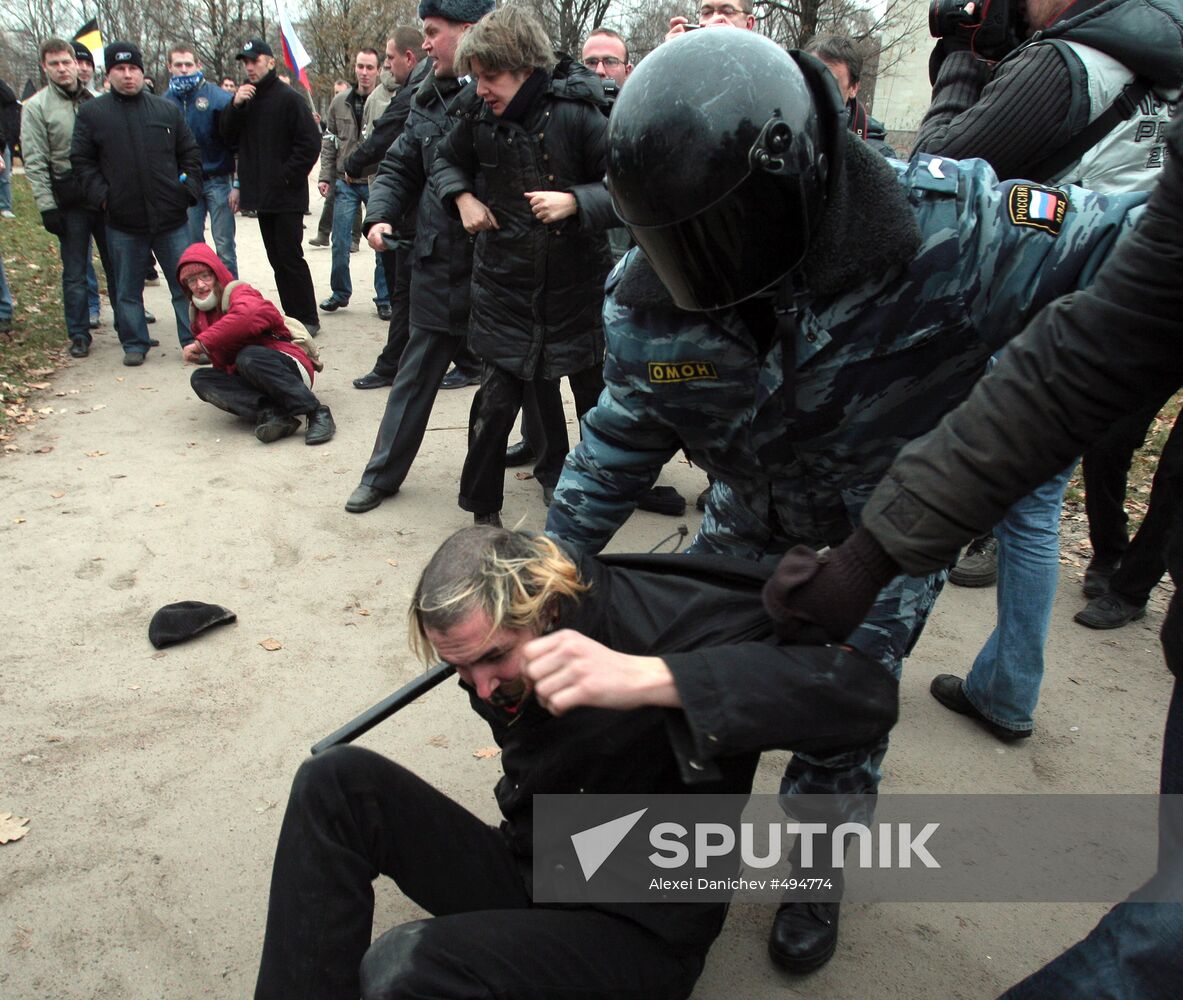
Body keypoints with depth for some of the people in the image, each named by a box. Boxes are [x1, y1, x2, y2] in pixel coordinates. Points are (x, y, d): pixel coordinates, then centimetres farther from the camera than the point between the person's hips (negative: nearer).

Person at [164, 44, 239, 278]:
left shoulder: (216, 97, -7)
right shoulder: (166, 100, 4)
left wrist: (237, 184, -12)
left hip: (217, 181, -4)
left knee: (224, 246, -2)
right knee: (191, 246, 8)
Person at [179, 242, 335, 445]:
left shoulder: (237, 291, -7)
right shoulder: (198, 313, 16)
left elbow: (247, 315, -34)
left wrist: (203, 343, -28)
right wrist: (199, 354, 5)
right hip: (250, 383, 7)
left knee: (248, 357, -35)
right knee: (200, 379, -14)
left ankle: (316, 413, -32)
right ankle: (270, 414, -36)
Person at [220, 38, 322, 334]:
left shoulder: (288, 99, -7)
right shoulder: (245, 99, 13)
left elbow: (310, 143, -12)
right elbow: (228, 138, 8)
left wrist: (288, 176, -13)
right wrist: (235, 105, -6)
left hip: (287, 196, -7)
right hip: (261, 195, 7)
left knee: (290, 257, -5)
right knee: (277, 259, 10)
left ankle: (307, 319, 3)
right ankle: (293, 316, 17)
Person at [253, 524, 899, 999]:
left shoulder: (665, 616, -24)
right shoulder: (493, 635, -3)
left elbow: (866, 692, -38)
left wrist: (645, 677, -46)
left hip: (638, 930, -7)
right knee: (338, 781, -9)